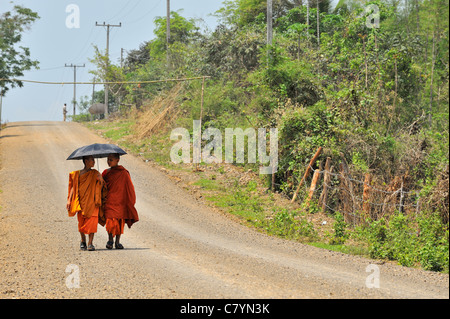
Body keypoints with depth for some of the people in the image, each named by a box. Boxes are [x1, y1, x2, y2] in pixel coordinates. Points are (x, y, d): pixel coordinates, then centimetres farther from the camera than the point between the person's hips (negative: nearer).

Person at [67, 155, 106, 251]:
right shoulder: (77, 174, 6)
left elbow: (101, 187, 5)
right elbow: (73, 187, 9)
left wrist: (100, 180, -16)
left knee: (92, 222, -10)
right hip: (81, 202, 0)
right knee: (81, 222, 3)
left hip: (92, 202, 0)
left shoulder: (95, 174, 7)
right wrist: (69, 200, 4)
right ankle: (83, 241, 25)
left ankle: (90, 243, -4)